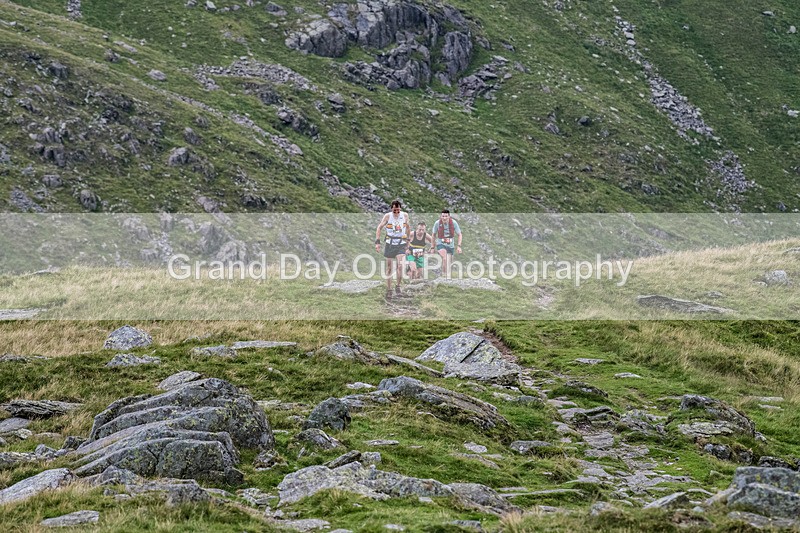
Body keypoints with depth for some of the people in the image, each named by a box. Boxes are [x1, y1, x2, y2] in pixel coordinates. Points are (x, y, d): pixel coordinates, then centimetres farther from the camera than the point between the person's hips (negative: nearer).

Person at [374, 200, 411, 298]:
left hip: (401, 246, 0)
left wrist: (407, 239, 23)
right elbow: (379, 228, -2)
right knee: (389, 268, 5)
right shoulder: (388, 216, -7)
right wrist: (377, 242, -10)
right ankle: (388, 290, 17)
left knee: (400, 266, -18)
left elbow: (408, 226, 17)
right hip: (390, 245, 0)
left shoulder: (405, 215, -1)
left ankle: (398, 286, 2)